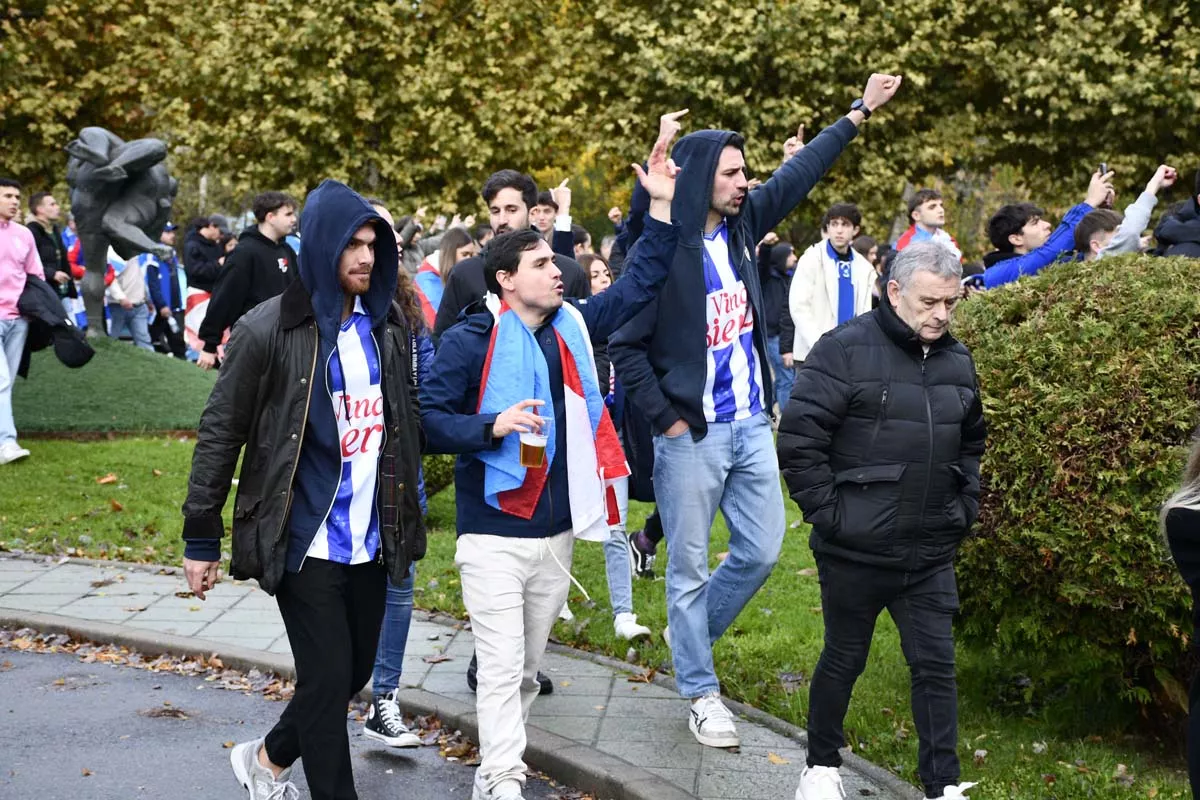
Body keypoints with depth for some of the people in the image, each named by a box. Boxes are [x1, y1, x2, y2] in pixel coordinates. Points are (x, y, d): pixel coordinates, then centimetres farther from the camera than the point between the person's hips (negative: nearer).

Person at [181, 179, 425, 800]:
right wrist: (201, 539, -6)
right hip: (306, 542, -6)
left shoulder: (387, 327, 5)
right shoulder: (269, 330, -11)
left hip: (370, 540, 6)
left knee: (354, 671, 15)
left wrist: (407, 520, 13)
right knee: (328, 679, -2)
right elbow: (220, 433, -7)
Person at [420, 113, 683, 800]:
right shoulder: (471, 339, -10)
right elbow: (429, 418, -12)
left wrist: (664, 207, 1)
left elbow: (642, 283, 10)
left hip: (557, 531, 6)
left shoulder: (574, 326, 7)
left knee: (527, 668, 15)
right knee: (502, 668, -7)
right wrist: (495, 425, -27)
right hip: (495, 533, -6)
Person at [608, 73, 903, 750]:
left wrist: (859, 113, 17)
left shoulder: (741, 226, 5)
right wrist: (667, 420, -12)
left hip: (752, 426, 7)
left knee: (762, 550, 10)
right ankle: (701, 692, 19)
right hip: (692, 436, -6)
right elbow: (625, 346, -12)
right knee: (691, 566, 5)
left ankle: (691, 632, 34)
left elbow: (798, 176, 15)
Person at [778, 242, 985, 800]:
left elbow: (971, 445, 23)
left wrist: (964, 510, 13)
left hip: (931, 556, 5)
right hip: (855, 552, -4)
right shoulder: (845, 351, -12)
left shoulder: (958, 361, 8)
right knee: (843, 660, 11)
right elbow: (798, 441, -14)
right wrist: (829, 514, -14)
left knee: (936, 665, 5)